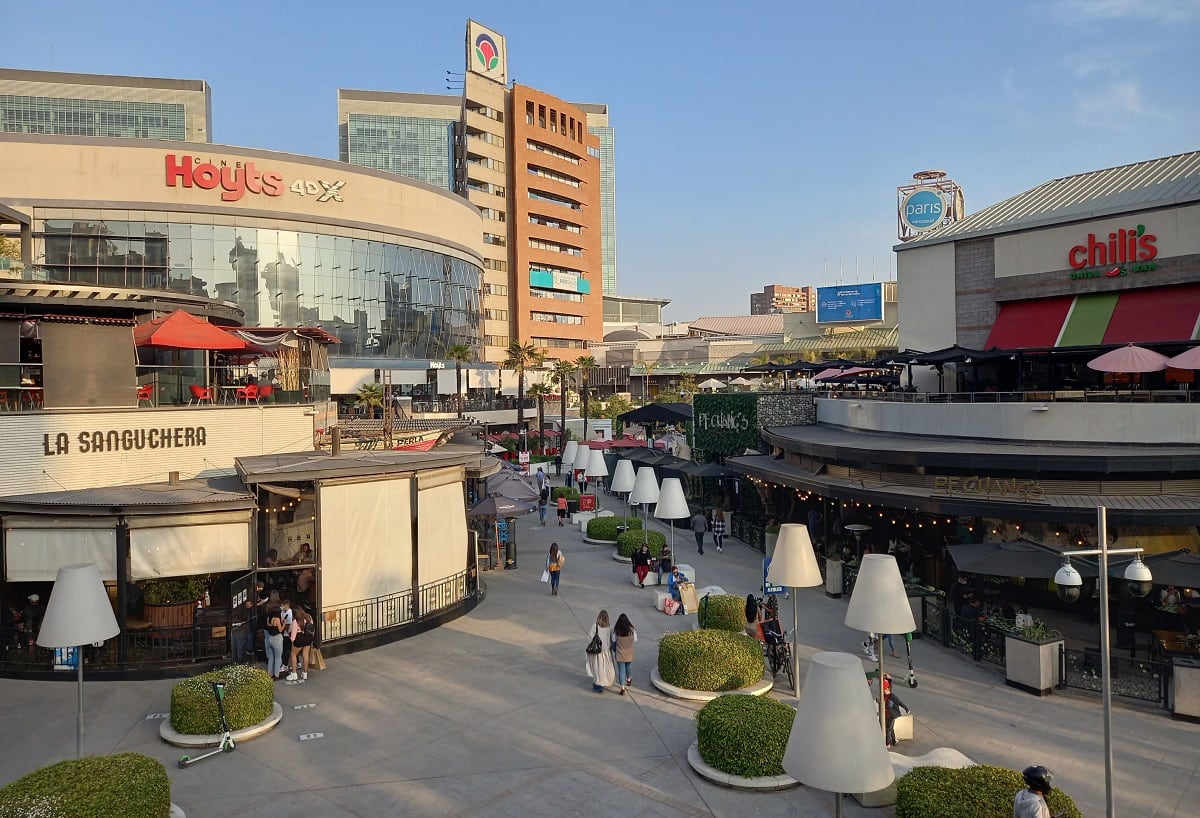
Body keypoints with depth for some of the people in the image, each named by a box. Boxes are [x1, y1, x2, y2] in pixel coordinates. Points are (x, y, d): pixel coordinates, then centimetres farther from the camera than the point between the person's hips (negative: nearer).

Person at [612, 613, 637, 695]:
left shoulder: (616, 630, -16)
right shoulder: (631, 629, -15)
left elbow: (614, 640, -3)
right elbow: (635, 639, -1)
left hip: (619, 653, -1)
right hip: (629, 653, 2)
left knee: (621, 670, 5)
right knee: (629, 666, 27)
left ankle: (622, 688, 1)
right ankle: (629, 680, 50)